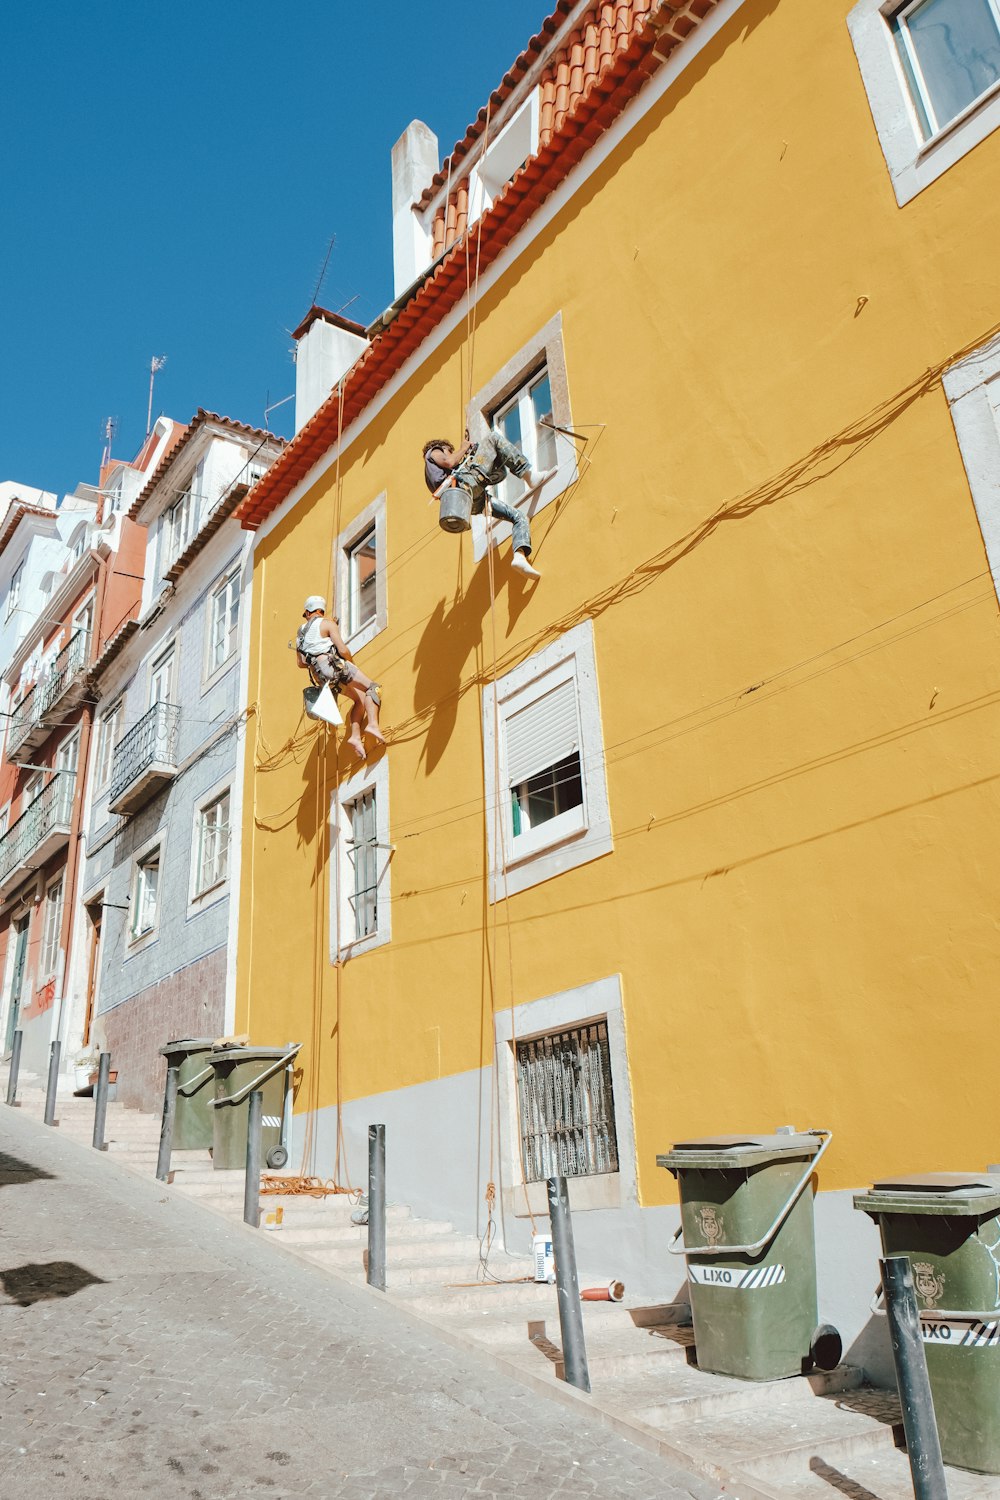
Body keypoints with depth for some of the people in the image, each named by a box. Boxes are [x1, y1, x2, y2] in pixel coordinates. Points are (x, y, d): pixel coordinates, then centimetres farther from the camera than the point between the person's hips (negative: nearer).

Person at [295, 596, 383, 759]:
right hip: (334, 665, -7)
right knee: (372, 688, -9)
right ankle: (372, 724, -32)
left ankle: (355, 736, 0)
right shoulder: (327, 623, 3)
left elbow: (300, 663, 22)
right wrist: (352, 664, 12)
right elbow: (343, 650, -7)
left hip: (319, 676, 7)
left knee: (360, 698, 16)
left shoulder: (301, 632, 23)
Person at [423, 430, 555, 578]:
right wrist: (463, 448, 16)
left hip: (476, 503, 8)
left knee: (519, 517, 5)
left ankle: (519, 556, -22)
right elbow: (449, 462, -1)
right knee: (493, 438, -3)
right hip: (467, 483, -8)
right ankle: (530, 477, -17)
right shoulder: (433, 452, 24)